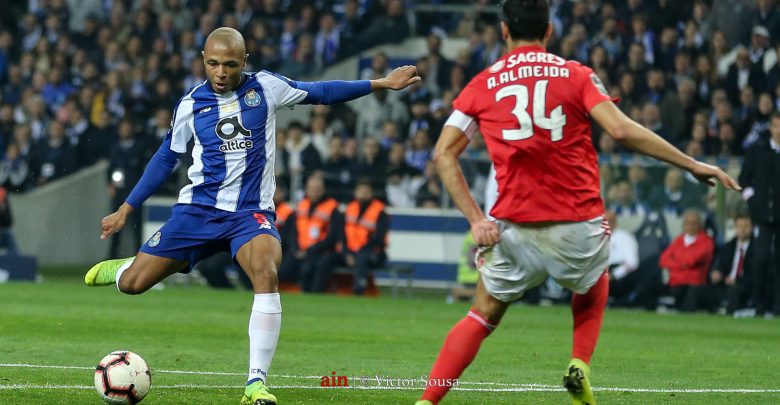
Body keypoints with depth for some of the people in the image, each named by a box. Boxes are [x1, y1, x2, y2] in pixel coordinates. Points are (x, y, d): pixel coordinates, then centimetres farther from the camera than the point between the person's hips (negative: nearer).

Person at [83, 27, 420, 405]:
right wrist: (126, 210, 15)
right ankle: (122, 268, 37)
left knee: (266, 275, -31)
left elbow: (319, 92, 11)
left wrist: (381, 83, 10)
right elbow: (166, 158, 14)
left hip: (251, 211, -1)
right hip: (198, 209, 1)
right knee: (132, 284, -4)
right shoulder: (191, 103, 3)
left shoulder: (265, 88, -1)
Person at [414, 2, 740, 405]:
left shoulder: (482, 85, 8)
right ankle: (579, 366, 9)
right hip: (579, 225, -1)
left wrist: (475, 218, 1)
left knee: (483, 316, 18)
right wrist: (693, 165, -4)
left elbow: (443, 153, 2)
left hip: (514, 227, 1)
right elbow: (622, 131, -9)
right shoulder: (577, 75, 3)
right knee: (593, 288, 32)